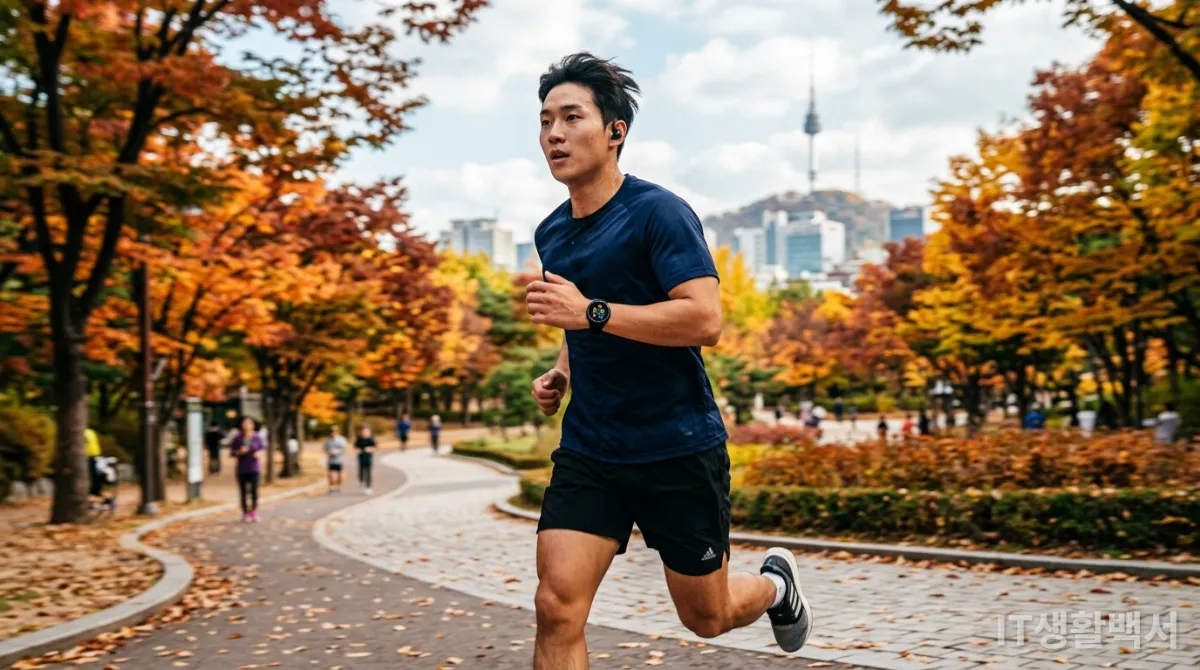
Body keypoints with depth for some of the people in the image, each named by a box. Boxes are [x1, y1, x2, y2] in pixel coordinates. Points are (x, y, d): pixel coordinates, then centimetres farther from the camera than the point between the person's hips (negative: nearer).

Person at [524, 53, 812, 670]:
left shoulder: (659, 213, -13)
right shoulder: (551, 234, 9)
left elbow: (704, 319, -25)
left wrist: (591, 313, -29)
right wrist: (560, 375, 7)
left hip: (679, 450, -5)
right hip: (588, 452, 5)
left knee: (706, 617, 12)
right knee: (556, 606, -10)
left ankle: (774, 583, 47)